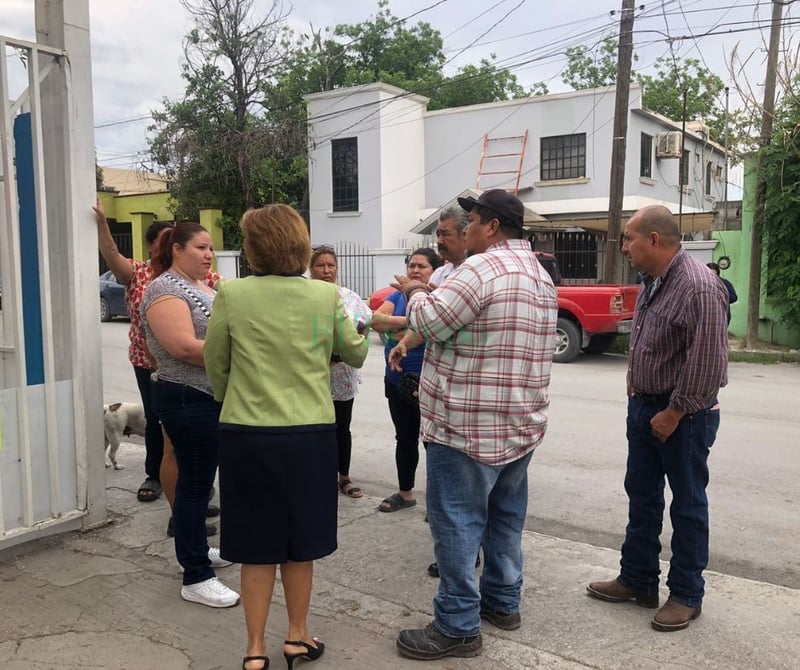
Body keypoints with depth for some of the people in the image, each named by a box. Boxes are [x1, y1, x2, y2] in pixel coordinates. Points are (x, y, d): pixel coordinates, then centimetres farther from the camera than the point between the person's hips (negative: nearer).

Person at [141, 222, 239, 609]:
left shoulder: (203, 286, 15)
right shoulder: (164, 289, -14)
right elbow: (184, 347, -25)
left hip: (213, 398, 9)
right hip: (189, 400, -9)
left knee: (200, 478, 19)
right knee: (195, 483, -4)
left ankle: (194, 548, 34)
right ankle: (196, 578, 4)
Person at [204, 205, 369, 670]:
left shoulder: (231, 294, -8)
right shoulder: (327, 295, -5)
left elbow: (216, 364, 3)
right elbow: (356, 355, 10)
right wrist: (361, 328, 32)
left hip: (247, 434, 0)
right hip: (310, 434, 1)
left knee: (257, 545, 13)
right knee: (299, 543, 17)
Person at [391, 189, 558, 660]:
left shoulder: (484, 267, -17)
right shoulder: (540, 275, 15)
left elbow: (430, 321, -17)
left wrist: (417, 292, 3)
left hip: (471, 423, -9)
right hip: (521, 420, 10)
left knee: (457, 521, -1)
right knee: (506, 514, 18)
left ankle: (459, 626, 7)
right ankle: (504, 601, 31)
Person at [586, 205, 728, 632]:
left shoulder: (699, 287, -22)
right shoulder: (654, 281, 8)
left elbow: (707, 362, -24)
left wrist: (674, 412, -18)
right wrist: (637, 395, 13)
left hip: (682, 415, -9)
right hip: (643, 406, 9)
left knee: (687, 505, 6)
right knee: (641, 497, 16)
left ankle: (687, 595, 21)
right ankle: (637, 580, 30)